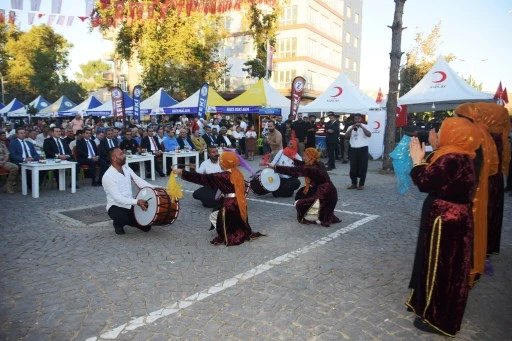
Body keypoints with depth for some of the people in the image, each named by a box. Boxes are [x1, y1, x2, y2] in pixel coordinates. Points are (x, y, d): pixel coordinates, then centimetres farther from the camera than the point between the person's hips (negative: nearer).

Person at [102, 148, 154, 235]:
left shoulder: (126, 168, 2)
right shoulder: (108, 176, -21)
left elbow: (139, 181, -1)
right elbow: (117, 198, -27)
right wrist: (137, 202, -36)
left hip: (130, 205, 6)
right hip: (116, 206, -6)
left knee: (146, 226, -3)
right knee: (123, 219, -38)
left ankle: (127, 220, 26)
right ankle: (118, 224, 0)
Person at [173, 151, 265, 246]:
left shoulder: (223, 176, -16)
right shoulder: (238, 173, 6)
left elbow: (203, 178, -16)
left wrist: (182, 172, -13)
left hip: (230, 206, -8)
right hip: (240, 204, 8)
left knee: (213, 217, 15)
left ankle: (226, 237, 13)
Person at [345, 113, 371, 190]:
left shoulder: (365, 126, 3)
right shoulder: (351, 127, 10)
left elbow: (369, 135, -13)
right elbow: (346, 136, -4)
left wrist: (361, 126, -19)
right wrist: (352, 128, -14)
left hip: (363, 149, -2)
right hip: (353, 149, 2)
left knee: (362, 167, 0)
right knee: (353, 167, 4)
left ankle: (361, 184, 9)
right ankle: (354, 184, 12)